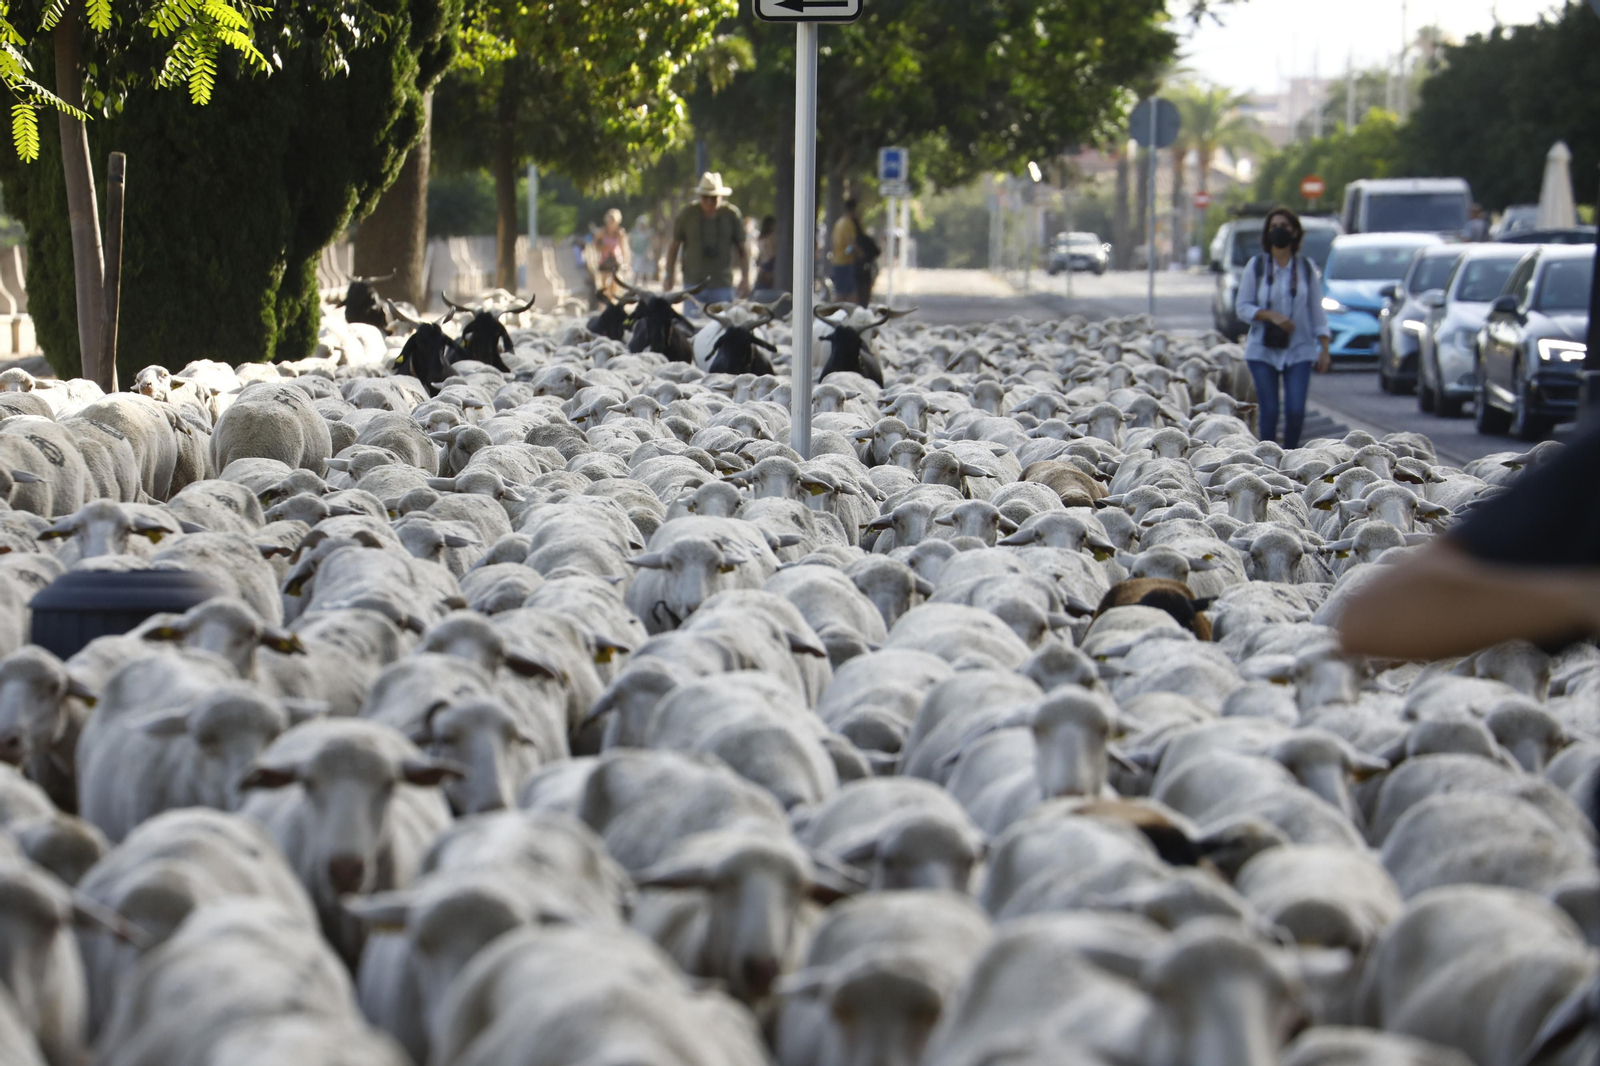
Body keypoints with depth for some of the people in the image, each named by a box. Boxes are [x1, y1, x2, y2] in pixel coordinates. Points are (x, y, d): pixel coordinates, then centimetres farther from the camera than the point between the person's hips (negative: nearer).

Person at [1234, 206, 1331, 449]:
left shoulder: (1306, 268, 6)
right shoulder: (1256, 266, 3)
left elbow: (1316, 311, 8)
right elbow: (1242, 307, 1)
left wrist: (1324, 347, 2)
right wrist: (1270, 315, -15)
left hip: (1299, 350, 0)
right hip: (1263, 350, 0)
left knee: (1296, 410, -10)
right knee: (1269, 411, -5)